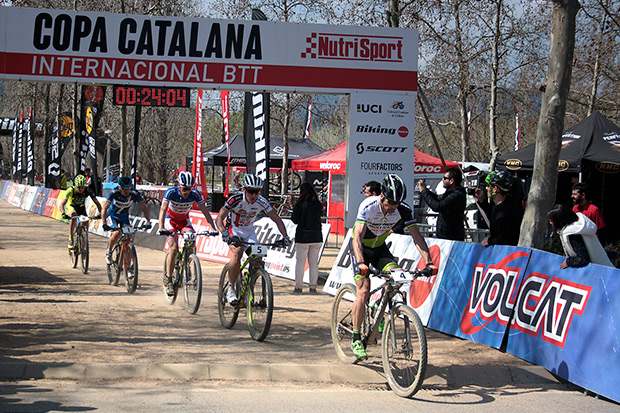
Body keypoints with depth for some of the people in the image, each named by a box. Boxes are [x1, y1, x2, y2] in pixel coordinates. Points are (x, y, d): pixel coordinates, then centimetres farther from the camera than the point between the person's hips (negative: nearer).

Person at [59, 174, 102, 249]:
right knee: (73, 215, -35)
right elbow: (62, 203, -38)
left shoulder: (88, 190, -27)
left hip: (81, 208, 3)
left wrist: (100, 213, -44)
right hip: (72, 207, -3)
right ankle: (70, 240, -30)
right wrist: (64, 214, -55)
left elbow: (96, 202, -27)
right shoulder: (71, 190, -32)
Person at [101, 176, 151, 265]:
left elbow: (144, 208, -20)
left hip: (124, 217, 3)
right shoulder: (114, 193, -31)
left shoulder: (134, 193, -25)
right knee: (117, 233, -26)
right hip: (112, 216, -3)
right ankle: (108, 252, 0)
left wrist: (148, 221, -34)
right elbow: (104, 208, -33)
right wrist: (104, 224, -45)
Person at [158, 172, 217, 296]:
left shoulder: (195, 194, -22)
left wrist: (214, 228, -32)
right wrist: (161, 228, -50)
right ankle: (168, 278, -11)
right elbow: (163, 209, -35)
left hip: (184, 220, 2)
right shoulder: (171, 192, -28)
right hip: (171, 220, -2)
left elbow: (205, 211, -21)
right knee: (173, 248, -21)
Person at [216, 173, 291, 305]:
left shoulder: (262, 202, -19)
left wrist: (285, 236, -25)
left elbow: (277, 219, -11)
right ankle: (230, 288, -20)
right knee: (237, 253, -30)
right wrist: (224, 234, -50)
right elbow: (219, 219, -32)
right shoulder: (236, 199, -28)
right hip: (233, 229, -4)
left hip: (249, 231, 4)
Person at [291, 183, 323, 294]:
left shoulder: (300, 204, -10)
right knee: (314, 263, 10)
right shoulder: (318, 204, 3)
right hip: (317, 237, 4)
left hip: (302, 237, -4)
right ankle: (313, 287, 10)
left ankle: (298, 287, 2)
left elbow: (294, 219, -6)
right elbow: (318, 218, 11)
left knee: (300, 262, 3)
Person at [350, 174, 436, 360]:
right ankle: (356, 338, -7)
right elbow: (357, 237, -37)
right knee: (363, 291, -17)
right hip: (362, 248, -3)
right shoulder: (368, 206, -30)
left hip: (380, 248, 4)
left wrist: (429, 262, -31)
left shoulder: (402, 211, -19)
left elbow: (417, 237, -19)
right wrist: (361, 263, -52)